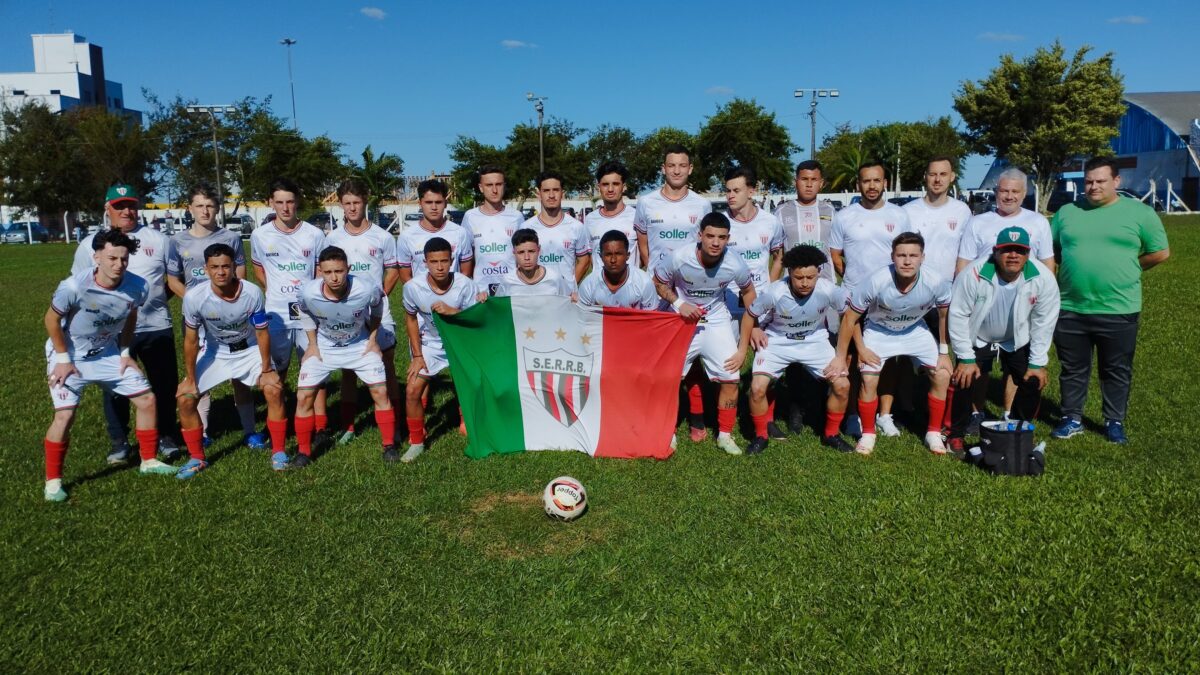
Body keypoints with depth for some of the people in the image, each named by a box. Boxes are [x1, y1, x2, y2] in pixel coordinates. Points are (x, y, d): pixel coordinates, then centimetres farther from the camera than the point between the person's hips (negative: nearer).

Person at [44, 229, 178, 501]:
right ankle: (53, 481, 5)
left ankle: (149, 461, 20)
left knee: (147, 398, 3)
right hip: (69, 355, -4)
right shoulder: (74, 287, -30)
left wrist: (125, 353, 4)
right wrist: (63, 359, -10)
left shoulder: (137, 287, -18)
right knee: (65, 415, -14)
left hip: (108, 353, 5)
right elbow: (52, 319, -13)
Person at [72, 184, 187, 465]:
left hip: (157, 327, 0)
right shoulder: (91, 244, 6)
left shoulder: (158, 239, 6)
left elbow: (173, 279, 6)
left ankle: (166, 437, 23)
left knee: (164, 385, 8)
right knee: (116, 388, 8)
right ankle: (119, 442, 21)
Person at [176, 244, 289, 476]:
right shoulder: (194, 297, -28)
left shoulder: (252, 293, -28)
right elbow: (191, 341, -14)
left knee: (274, 390, -16)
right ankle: (197, 458, 11)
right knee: (185, 399, -8)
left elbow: (262, 333, -14)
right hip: (214, 352, 1)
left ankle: (278, 452, 1)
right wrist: (190, 379, -8)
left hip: (250, 350, -1)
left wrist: (266, 370, -9)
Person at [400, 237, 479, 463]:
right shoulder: (413, 287, -21)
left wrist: (452, 311, -36)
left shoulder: (465, 285, -25)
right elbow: (411, 319, -3)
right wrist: (416, 355, -4)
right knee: (412, 391, -7)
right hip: (429, 345, 1)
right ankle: (416, 442, 12)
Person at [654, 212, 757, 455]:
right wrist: (678, 303, -24)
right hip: (682, 321, -1)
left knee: (730, 378, -7)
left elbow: (748, 292, -2)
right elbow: (659, 282, -5)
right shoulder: (680, 258, -25)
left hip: (716, 321, 1)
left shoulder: (735, 265, -22)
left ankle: (725, 435, 13)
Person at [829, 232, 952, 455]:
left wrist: (944, 352, -2)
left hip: (916, 331, 3)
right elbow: (849, 318, -22)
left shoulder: (936, 283, -28)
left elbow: (945, 316, -7)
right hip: (879, 331, -2)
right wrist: (841, 357, -16)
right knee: (869, 380, -16)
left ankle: (934, 432, 15)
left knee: (942, 376, -6)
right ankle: (868, 434, 8)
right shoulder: (875, 282, -35)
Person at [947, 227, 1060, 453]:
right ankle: (956, 435, 6)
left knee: (1033, 383, -6)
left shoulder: (1043, 278, -23)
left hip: (1018, 340, 2)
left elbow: (1044, 322, -12)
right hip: (977, 339, -2)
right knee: (966, 381, -15)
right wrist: (966, 359, -19)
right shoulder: (974, 274, -30)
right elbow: (958, 315, -21)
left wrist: (1038, 363, -10)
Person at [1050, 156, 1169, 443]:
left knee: (1117, 371, 10)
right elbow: (1050, 251, 17)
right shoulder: (1067, 212, 8)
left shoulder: (1140, 212, 0)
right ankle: (1072, 419, 24)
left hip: (1119, 310, -2)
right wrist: (1077, 267, 7)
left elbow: (1161, 252, 4)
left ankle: (1115, 422, 24)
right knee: (1073, 369, 11)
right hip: (1070, 309, 2)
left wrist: (1125, 268, 5)